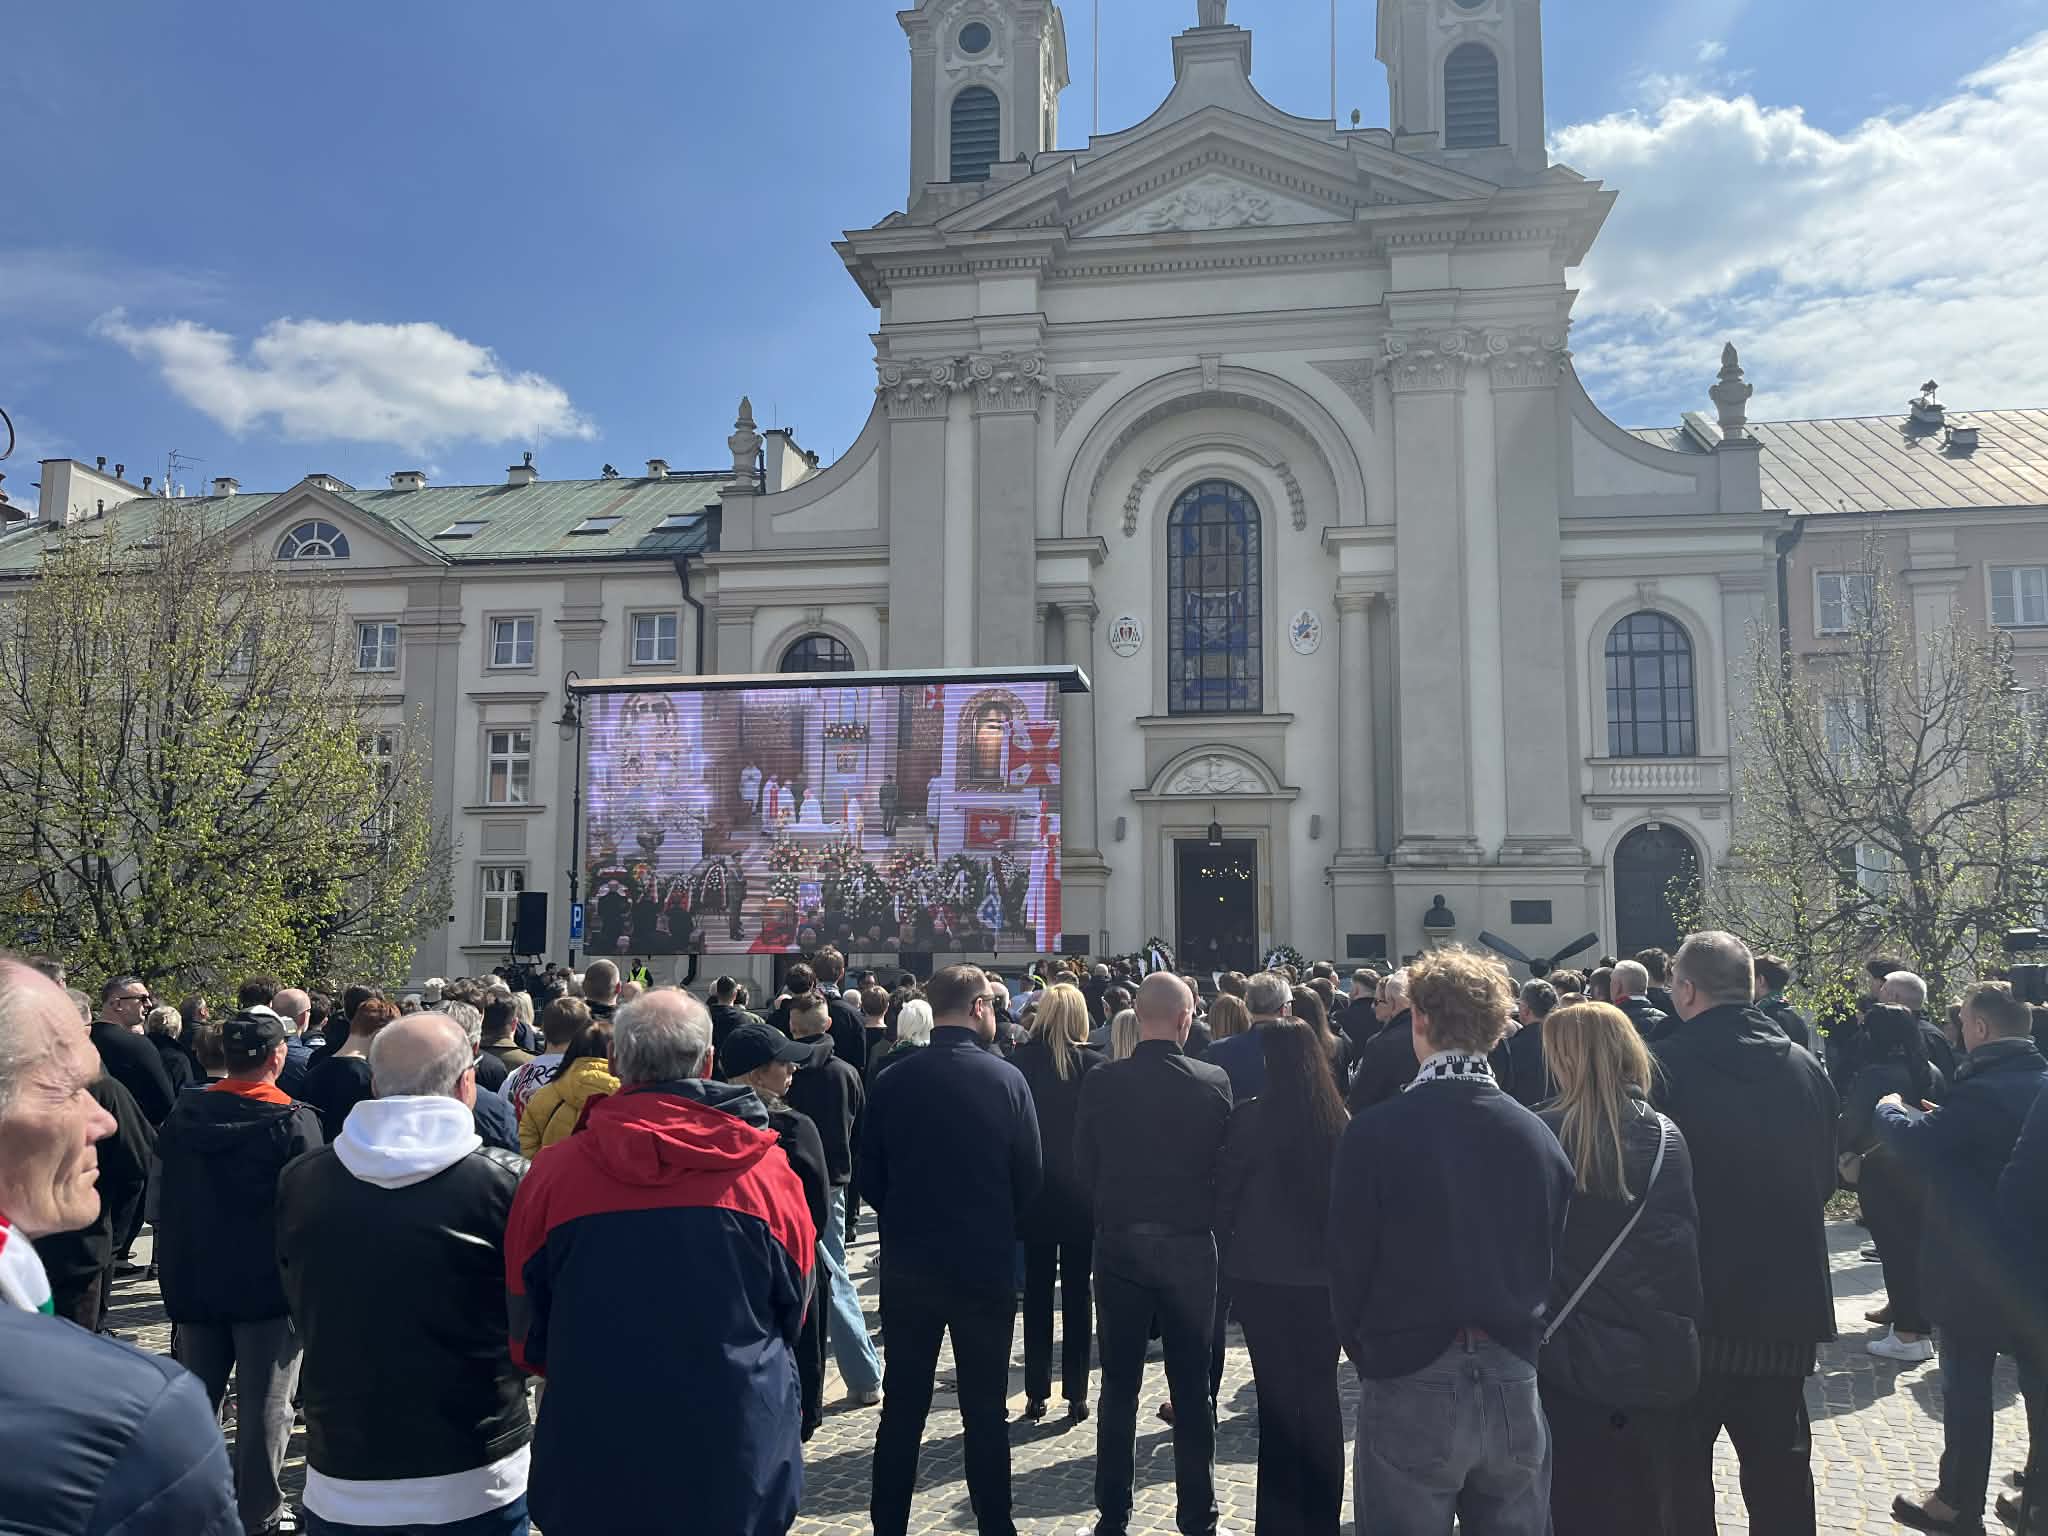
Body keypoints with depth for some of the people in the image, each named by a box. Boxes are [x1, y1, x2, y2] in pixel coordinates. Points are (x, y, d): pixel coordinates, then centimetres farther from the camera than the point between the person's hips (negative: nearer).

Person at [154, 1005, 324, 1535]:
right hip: (268, 1287, -5)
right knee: (264, 1407, 5)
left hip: (194, 1282, 5)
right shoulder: (295, 1121, -17)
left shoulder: (183, 1114, 0)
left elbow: (167, 1203, 11)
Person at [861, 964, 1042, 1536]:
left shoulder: (892, 1080, -6)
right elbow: (1030, 1177, -4)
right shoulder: (1006, 1079, -10)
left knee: (902, 1408, 13)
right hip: (987, 1267, -1)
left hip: (907, 1266, 2)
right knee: (985, 1410, 11)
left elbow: (869, 1177, 0)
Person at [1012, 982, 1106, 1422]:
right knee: (1078, 1291, 10)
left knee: (1037, 1291, 11)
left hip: (1034, 1193, 1)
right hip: (1081, 1193, 0)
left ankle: (1037, 1394, 15)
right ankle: (1076, 1394, 13)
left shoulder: (1019, 1063, -9)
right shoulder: (1095, 1066, -11)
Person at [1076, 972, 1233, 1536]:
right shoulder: (1213, 1082, -12)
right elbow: (1229, 1163, -3)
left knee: (1119, 1385, 12)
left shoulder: (1101, 1083, -10)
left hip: (1118, 1246, 1)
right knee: (1192, 1388, 11)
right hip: (1191, 1244, 0)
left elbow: (1083, 1167, -2)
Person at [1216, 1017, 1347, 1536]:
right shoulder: (1340, 1119, -5)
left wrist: (1225, 1256, 6)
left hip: (1264, 1273, -3)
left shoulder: (1251, 1116, -13)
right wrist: (1338, 1254, 11)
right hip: (1326, 1274, 3)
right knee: (1321, 1394, 14)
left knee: (1278, 1396, 8)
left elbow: (1225, 1195, -7)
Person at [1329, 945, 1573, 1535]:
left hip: (1410, 1393, -3)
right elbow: (1559, 1266, 6)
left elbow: (1348, 1269, -7)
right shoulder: (1538, 1135, -3)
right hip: (1516, 1391, 4)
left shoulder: (1375, 1132, -13)